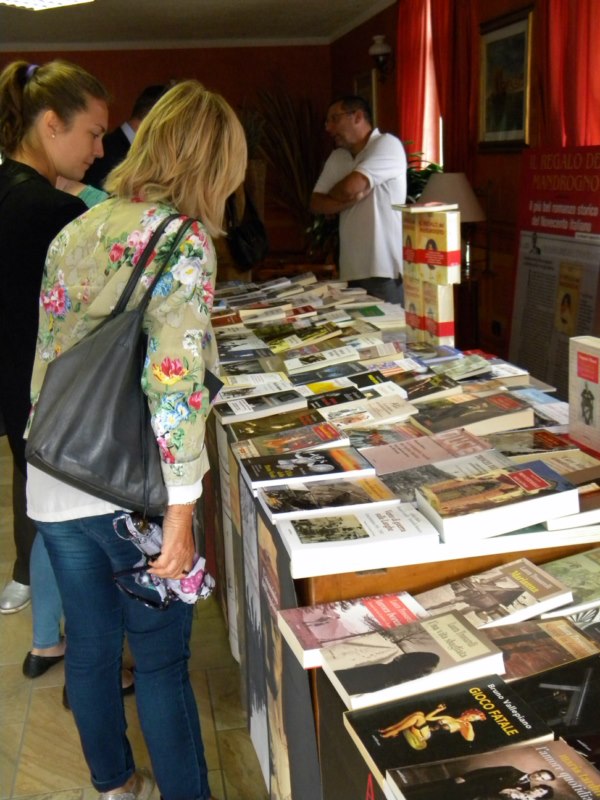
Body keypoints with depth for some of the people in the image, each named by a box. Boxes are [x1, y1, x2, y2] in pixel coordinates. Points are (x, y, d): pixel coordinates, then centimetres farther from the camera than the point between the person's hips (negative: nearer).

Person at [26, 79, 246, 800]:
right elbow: (174, 383, -23)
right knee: (161, 659, 9)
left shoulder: (74, 233, 7)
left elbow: (46, 357, 12)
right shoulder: (180, 240, -14)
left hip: (53, 485, 7)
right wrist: (180, 513, -19)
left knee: (91, 646, 21)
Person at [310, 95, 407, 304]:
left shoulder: (387, 145, -7)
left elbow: (349, 187, -17)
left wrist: (334, 194, 6)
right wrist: (351, 198, -9)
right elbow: (316, 204, 8)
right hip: (351, 272, 6)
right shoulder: (337, 158, 16)